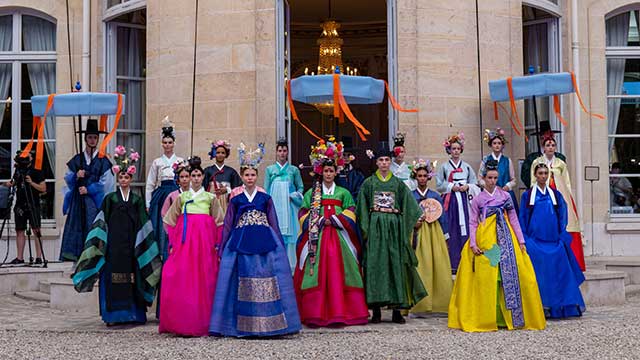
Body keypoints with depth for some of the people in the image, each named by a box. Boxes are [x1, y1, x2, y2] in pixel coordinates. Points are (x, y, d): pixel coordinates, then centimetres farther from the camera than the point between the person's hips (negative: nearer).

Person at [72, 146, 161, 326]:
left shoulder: (137, 200, 9)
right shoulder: (110, 198, 6)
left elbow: (143, 225, 9)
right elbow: (101, 223, 4)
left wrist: (139, 244, 3)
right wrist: (100, 243, -3)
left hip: (131, 244, 1)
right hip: (114, 243, -1)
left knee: (132, 277, -1)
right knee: (114, 277, -4)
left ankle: (133, 313, 5)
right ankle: (114, 314, 0)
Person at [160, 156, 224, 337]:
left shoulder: (211, 197, 12)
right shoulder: (182, 197, 13)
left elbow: (218, 222, 9)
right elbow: (171, 221, 12)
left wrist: (217, 244, 0)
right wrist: (172, 243, 2)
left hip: (204, 240, 0)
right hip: (184, 240, 1)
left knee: (204, 279, -4)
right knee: (182, 279, -7)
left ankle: (202, 323, 3)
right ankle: (181, 323, 0)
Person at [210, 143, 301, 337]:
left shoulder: (265, 199, 10)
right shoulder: (236, 200, 9)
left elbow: (274, 223, 11)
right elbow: (228, 226, 11)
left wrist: (280, 246, 7)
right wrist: (222, 249, 8)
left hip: (265, 242, 0)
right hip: (241, 244, 0)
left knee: (267, 279, -5)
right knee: (244, 282, -3)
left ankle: (268, 323, 1)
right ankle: (243, 325, 3)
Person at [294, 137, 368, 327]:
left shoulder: (343, 193, 11)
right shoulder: (311, 194, 10)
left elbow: (350, 215, 5)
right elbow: (304, 215, 4)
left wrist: (333, 220, -7)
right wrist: (320, 221, -9)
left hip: (339, 238, 1)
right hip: (317, 238, -1)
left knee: (338, 274, -3)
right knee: (318, 275, -6)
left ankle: (341, 312, 0)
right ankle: (317, 314, -4)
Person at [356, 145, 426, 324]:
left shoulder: (398, 183, 12)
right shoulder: (368, 183, 8)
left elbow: (409, 207, 8)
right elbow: (362, 209, 4)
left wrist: (419, 217, -8)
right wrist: (365, 230, -6)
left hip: (394, 228, 1)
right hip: (375, 227, -1)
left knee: (396, 264, -2)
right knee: (375, 265, -5)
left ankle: (397, 310, 1)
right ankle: (376, 310, -2)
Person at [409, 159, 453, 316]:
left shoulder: (435, 196, 8)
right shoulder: (410, 196, 5)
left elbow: (442, 217, 9)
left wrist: (445, 237, 5)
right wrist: (413, 224, -12)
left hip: (434, 233, 1)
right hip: (417, 233, -1)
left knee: (438, 266, -3)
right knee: (419, 267, -6)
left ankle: (439, 304, 3)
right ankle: (419, 305, -3)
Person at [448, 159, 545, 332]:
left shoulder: (505, 196, 9)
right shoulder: (477, 199, 7)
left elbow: (513, 219, 9)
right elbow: (473, 223, 4)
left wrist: (521, 241, 3)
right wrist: (473, 244, -8)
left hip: (504, 239, 1)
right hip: (484, 241, -1)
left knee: (509, 275, -5)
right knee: (486, 278, -4)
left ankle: (507, 316, 2)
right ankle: (486, 318, 1)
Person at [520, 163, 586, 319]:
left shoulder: (556, 195, 10)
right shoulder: (528, 195, 3)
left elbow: (562, 217, 11)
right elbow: (522, 219, 3)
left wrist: (562, 237, 2)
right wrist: (524, 240, -4)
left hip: (554, 241, 2)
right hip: (535, 241, -2)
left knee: (559, 273, 0)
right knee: (539, 275, -6)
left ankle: (565, 306, 6)